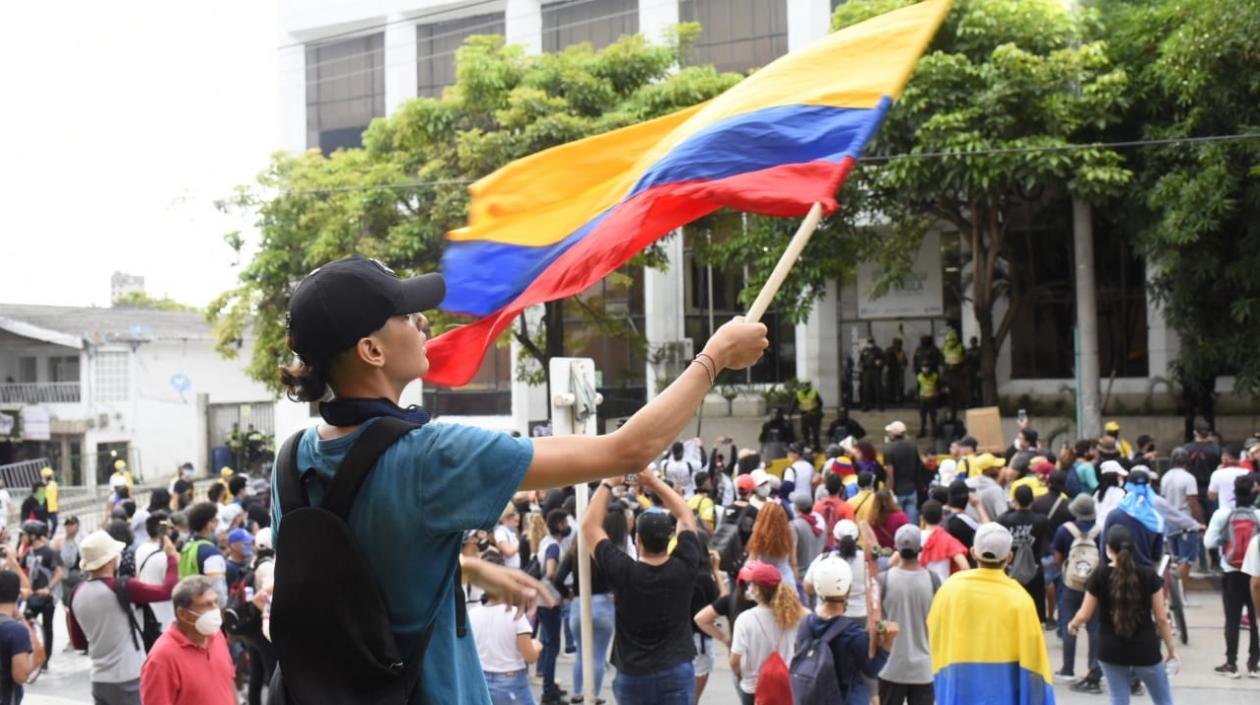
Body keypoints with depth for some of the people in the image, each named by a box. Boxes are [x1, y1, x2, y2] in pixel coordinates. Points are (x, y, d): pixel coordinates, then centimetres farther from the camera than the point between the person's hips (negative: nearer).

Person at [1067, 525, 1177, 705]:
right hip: (1145, 650, 0)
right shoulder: (1148, 575, -6)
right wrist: (1172, 648, 9)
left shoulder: (1100, 576, -7)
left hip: (1111, 651, 0)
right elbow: (1161, 618, -3)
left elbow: (1085, 615, -1)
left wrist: (1073, 624, 20)